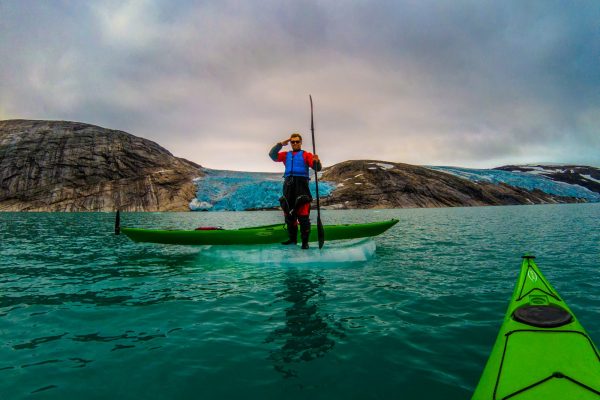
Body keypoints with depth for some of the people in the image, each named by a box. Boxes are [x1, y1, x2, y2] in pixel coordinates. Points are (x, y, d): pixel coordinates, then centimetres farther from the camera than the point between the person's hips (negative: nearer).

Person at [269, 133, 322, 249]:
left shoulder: (306, 155, 10)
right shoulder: (286, 155, 22)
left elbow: (317, 168, -3)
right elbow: (272, 155, 9)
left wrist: (316, 161, -25)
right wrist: (281, 144, 0)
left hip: (301, 184, -5)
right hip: (288, 185, 5)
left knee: (303, 214, -10)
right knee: (289, 213, 8)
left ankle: (305, 241, -7)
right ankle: (292, 238, 18)